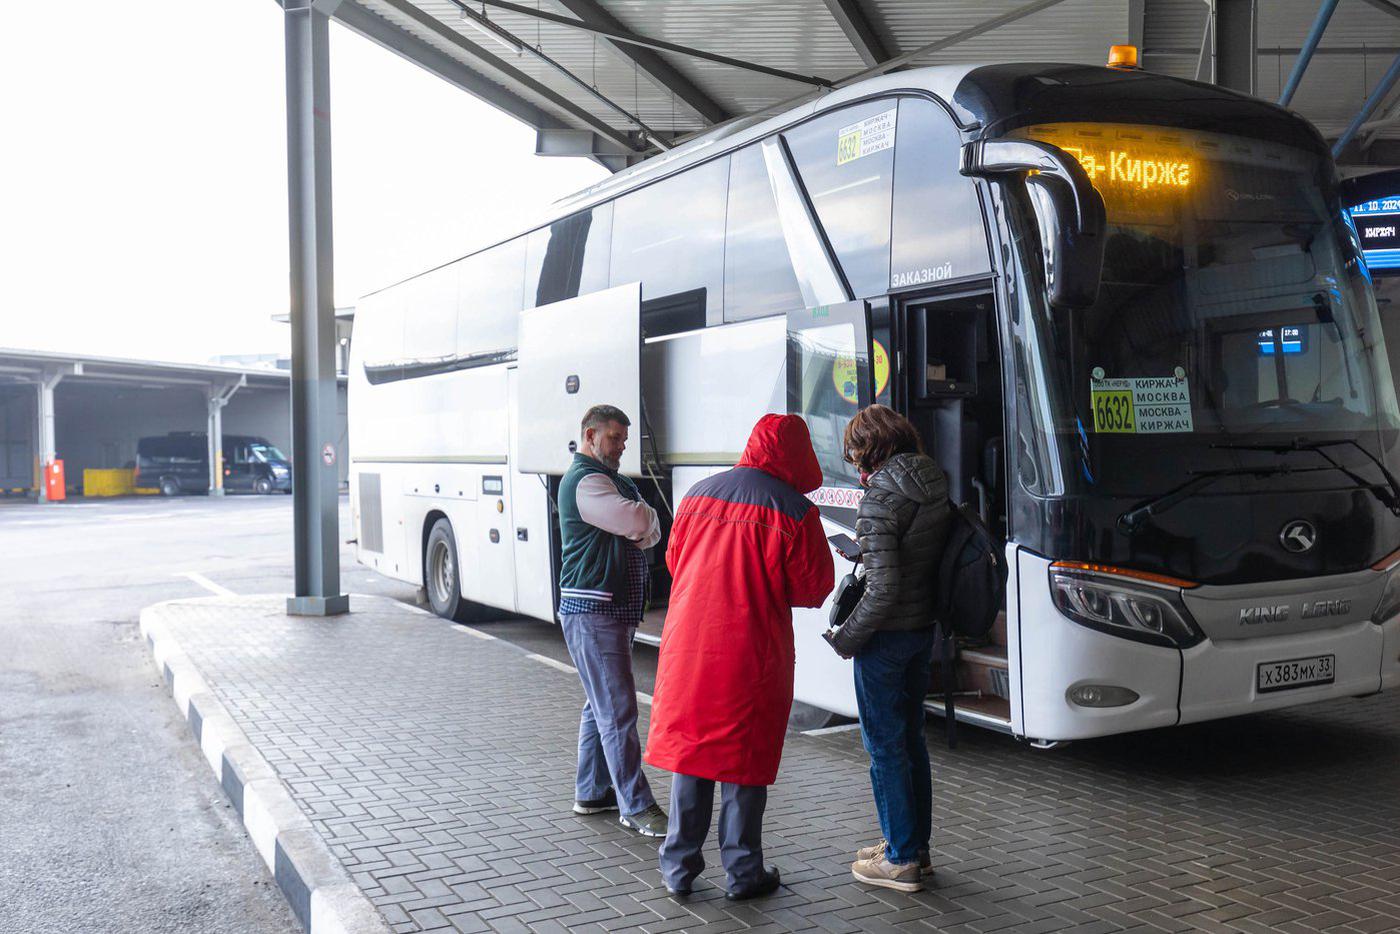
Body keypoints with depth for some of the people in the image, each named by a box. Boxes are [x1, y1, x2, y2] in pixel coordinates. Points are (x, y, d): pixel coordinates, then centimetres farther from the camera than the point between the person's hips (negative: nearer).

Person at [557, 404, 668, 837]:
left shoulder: (613, 481, 22)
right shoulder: (586, 481, -13)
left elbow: (650, 532, 16)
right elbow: (640, 521, -25)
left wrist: (643, 530, -6)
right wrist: (644, 517, -3)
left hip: (615, 610, 10)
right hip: (592, 611, -10)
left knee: (601, 705, 16)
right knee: (618, 711, -8)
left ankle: (591, 793, 26)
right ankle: (636, 806, -4)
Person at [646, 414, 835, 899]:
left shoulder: (698, 494, 4)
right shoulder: (793, 511, -10)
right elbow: (815, 587, -4)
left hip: (688, 644, 4)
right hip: (751, 653, -4)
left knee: (689, 749, 14)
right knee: (743, 757, 8)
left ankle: (678, 867, 22)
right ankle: (743, 873, 19)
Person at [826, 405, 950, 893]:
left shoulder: (881, 498, -19)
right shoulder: (935, 487, 5)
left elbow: (885, 585, -23)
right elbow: (940, 558, 11)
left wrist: (847, 638, -12)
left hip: (887, 635, -8)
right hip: (924, 630, 8)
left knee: (885, 745, 4)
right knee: (910, 738, 19)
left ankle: (901, 860, 13)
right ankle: (915, 846, 30)